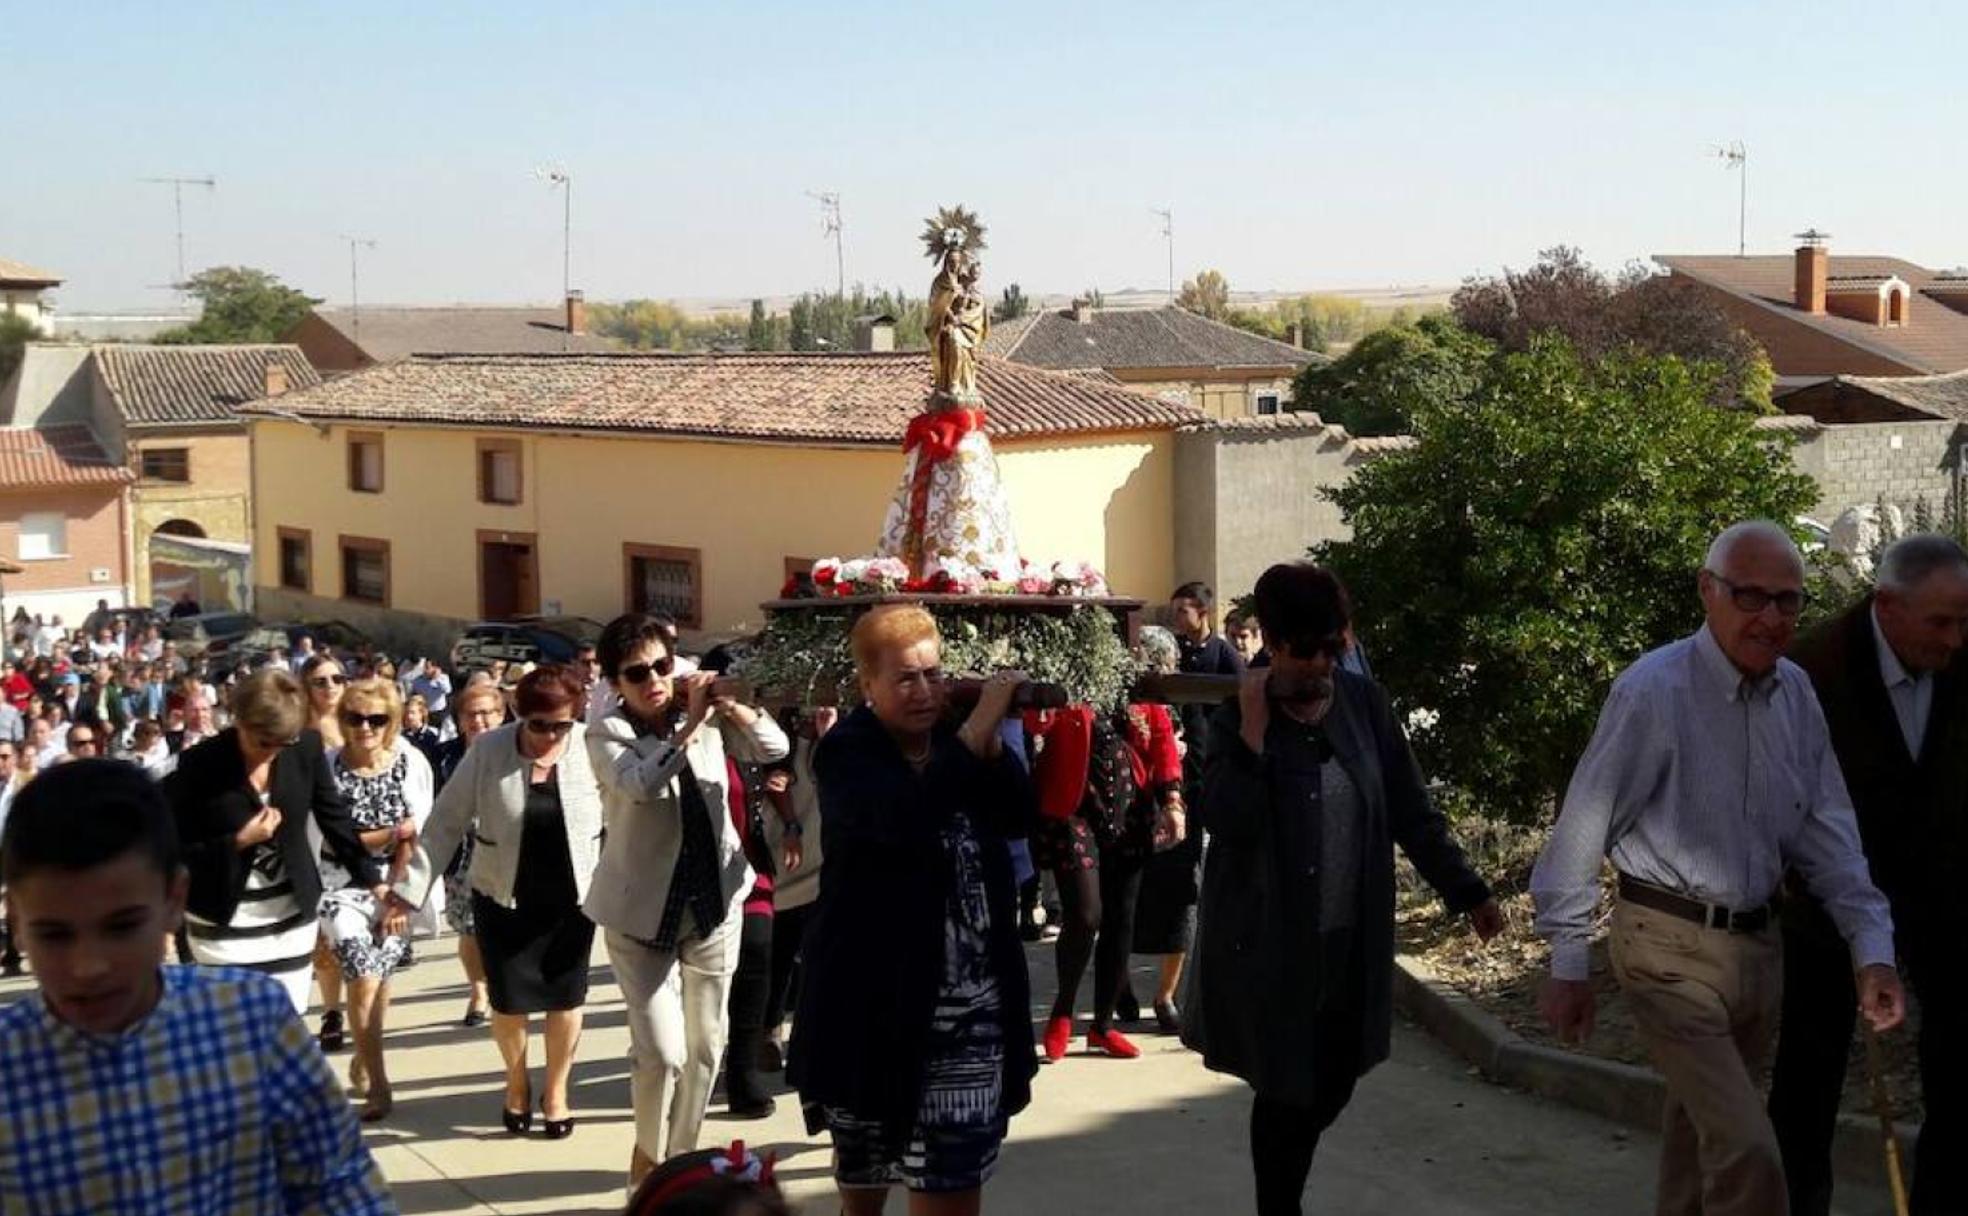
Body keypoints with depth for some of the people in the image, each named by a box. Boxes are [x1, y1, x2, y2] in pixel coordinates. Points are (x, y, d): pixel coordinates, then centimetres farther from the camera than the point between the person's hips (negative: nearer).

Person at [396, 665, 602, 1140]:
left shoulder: (591, 748, -13)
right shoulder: (488, 750, -13)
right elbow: (446, 822, -9)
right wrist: (410, 889, -11)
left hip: (572, 897, 0)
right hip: (502, 898, 0)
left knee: (565, 996, 9)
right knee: (509, 1001, 10)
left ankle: (556, 1090, 31)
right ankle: (516, 1082, 38)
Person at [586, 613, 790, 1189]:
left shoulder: (704, 714, -2)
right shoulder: (607, 734, -12)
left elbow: (774, 749, -11)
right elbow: (641, 784, -31)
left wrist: (730, 706, -26)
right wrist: (691, 724, -33)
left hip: (712, 901, 4)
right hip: (641, 912, -4)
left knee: (706, 1044, 14)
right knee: (662, 1051, -10)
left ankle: (680, 1154, 34)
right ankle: (648, 1156, 17)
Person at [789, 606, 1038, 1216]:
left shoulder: (957, 740, 7)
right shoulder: (846, 752, -11)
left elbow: (1020, 817, 1)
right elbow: (902, 821, -30)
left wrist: (992, 741, -13)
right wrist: (976, 731, -30)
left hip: (973, 999, 4)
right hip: (880, 993, -4)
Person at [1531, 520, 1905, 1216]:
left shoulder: (1795, 692, 2)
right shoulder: (1652, 693, -18)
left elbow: (1826, 831, 3)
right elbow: (1582, 830, -14)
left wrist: (1873, 949, -7)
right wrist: (1568, 965, -10)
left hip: (1757, 942, 7)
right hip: (1670, 949, -7)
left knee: (1702, 1131, 21)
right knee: (1747, 1152, -14)